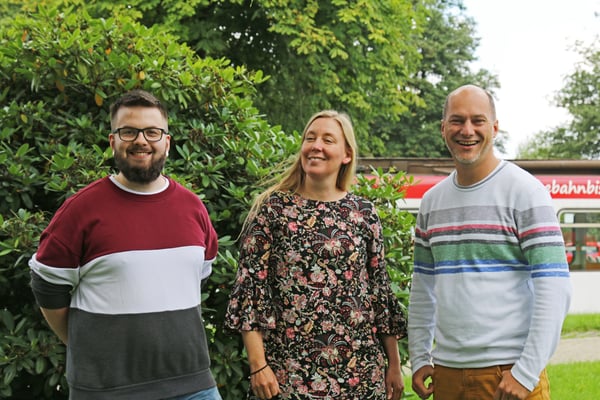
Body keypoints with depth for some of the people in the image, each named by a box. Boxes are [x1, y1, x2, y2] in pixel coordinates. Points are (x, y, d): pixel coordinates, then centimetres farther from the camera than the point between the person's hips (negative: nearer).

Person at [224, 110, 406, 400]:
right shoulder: (273, 208, -1)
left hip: (358, 369, 2)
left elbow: (380, 289, 8)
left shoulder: (363, 213, 5)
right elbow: (251, 284, -4)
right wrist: (258, 364, -11)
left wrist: (394, 365, 8)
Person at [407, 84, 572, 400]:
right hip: (446, 371, 5)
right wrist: (418, 359, 9)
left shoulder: (525, 192, -7)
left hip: (509, 372, -5)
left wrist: (526, 373, -16)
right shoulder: (431, 202, 10)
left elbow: (554, 289, -13)